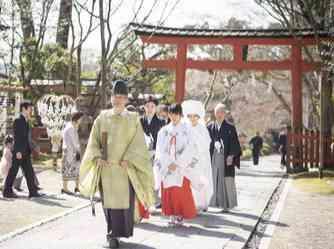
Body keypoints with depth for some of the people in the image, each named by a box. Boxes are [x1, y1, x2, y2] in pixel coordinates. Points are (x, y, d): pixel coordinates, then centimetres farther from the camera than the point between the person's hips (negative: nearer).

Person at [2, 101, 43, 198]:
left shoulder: (26, 122, 16)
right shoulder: (18, 121, -10)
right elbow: (16, 137, -16)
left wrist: (30, 150, 16)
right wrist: (18, 151, -21)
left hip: (26, 153, 9)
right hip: (19, 152, -9)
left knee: (29, 172, 4)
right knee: (13, 172, -1)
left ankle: (33, 191, 4)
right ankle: (7, 191, 6)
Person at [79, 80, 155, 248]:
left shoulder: (133, 119, 4)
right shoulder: (102, 118, 8)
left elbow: (138, 143, -2)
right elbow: (93, 140, 9)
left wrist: (128, 159, -14)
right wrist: (97, 156, -7)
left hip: (125, 168, -1)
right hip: (106, 167, 1)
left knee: (125, 200, -1)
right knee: (109, 201, -1)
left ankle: (120, 231, 13)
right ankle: (113, 235, 6)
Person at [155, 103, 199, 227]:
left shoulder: (186, 130, 3)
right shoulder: (163, 131, 10)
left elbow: (189, 149, -4)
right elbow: (160, 150, 5)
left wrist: (177, 163, -11)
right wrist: (168, 163, -8)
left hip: (182, 167, -2)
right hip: (167, 167, 2)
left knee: (181, 192, -6)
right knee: (168, 192, -1)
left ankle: (181, 216, 2)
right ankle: (172, 216, 6)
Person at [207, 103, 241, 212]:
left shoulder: (230, 128, 3)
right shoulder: (210, 127, 9)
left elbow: (235, 144, 0)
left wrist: (231, 156, -12)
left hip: (226, 159, -1)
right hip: (213, 158, 2)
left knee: (227, 182, -1)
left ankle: (227, 205, 4)